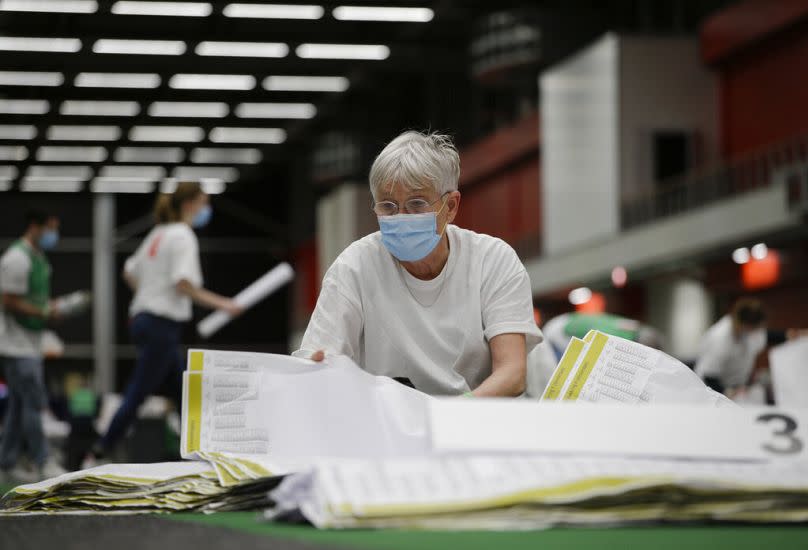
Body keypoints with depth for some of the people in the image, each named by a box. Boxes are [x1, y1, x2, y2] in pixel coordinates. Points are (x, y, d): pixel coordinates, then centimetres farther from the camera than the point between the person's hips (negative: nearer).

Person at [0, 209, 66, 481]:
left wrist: (51, 307, 6)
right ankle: (43, 464, -6)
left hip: (31, 344, 10)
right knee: (34, 402, -9)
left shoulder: (38, 257, 15)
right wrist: (44, 312, -17)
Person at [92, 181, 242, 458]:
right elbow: (184, 284, -22)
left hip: (144, 318, 10)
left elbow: (130, 272, 21)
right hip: (162, 324, -10)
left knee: (184, 391, 11)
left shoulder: (158, 233, 15)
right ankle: (99, 454, -3)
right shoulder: (183, 236, -12)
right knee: (137, 394, -6)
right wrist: (221, 304, -19)